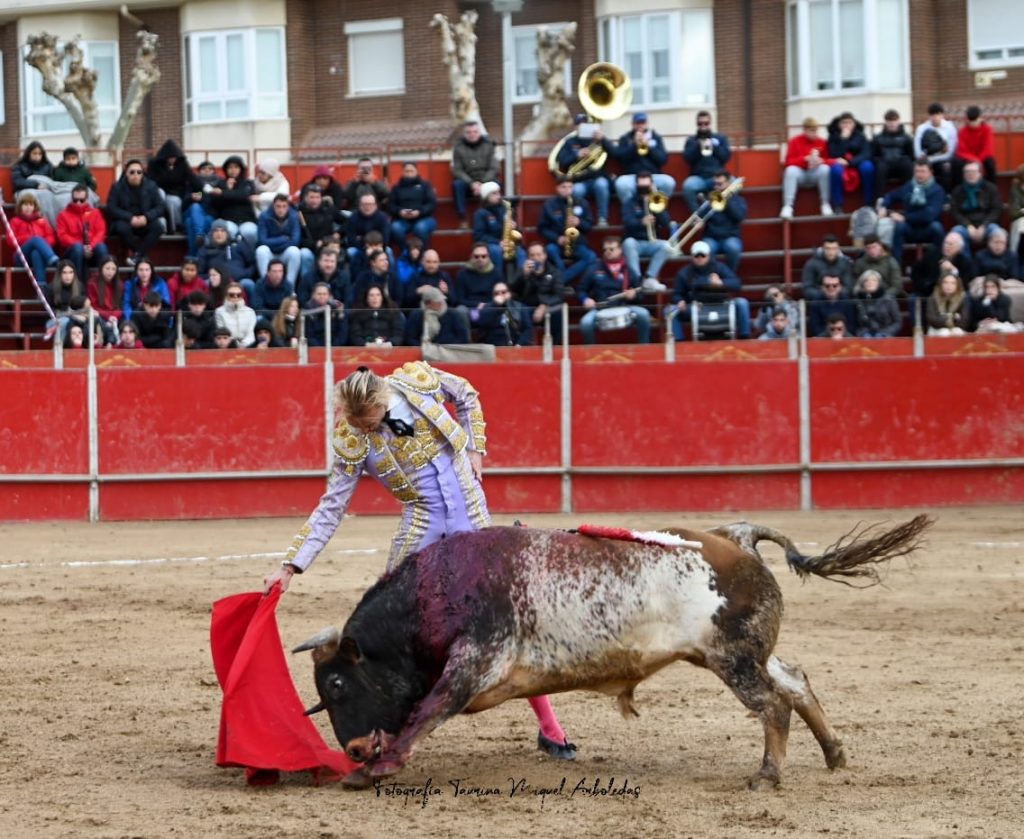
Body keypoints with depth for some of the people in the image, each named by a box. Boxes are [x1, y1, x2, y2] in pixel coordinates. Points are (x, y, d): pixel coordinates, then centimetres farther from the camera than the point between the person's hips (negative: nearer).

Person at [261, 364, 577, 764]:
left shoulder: (417, 381, -13)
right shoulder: (352, 442, -13)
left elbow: (467, 397, 9)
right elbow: (330, 510, -9)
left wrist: (474, 451, 2)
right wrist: (290, 566, -14)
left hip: (472, 513, 0)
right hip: (421, 523, 0)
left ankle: (549, 729, 8)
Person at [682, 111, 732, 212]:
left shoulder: (721, 138, 19)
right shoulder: (691, 141, 17)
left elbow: (726, 156, 5)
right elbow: (688, 158, 0)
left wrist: (713, 146, -5)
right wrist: (698, 145, -9)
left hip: (717, 176, 1)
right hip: (699, 177, -1)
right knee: (688, 186, -37)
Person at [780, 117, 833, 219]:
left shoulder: (822, 142, 1)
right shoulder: (794, 141, -3)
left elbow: (829, 161, -1)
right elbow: (789, 162, -10)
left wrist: (821, 161, -24)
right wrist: (806, 159, -24)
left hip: (815, 174, 1)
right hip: (799, 173, -1)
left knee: (825, 168, -30)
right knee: (791, 170, -33)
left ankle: (825, 204, -22)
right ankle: (787, 206, -38)